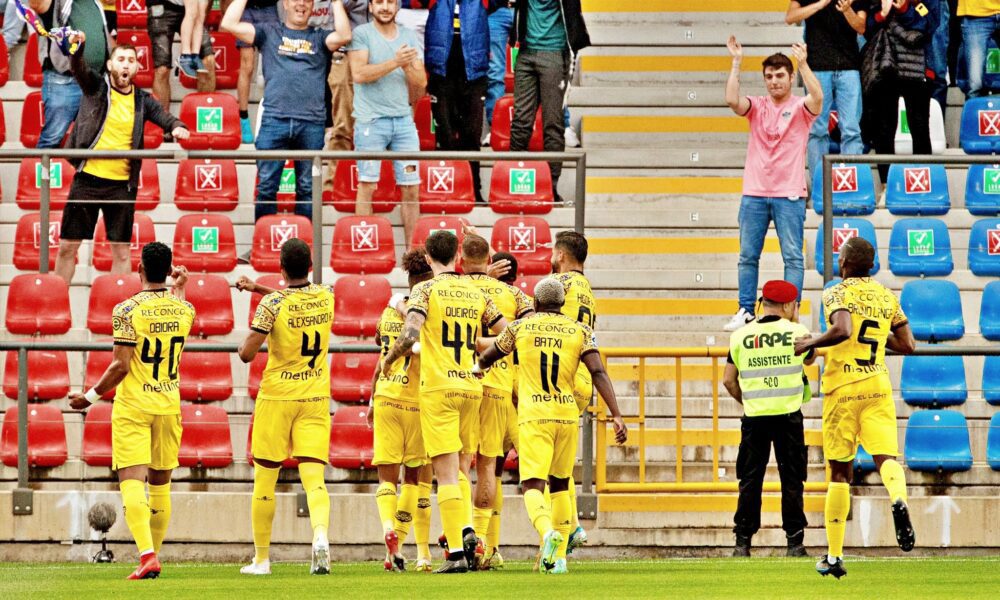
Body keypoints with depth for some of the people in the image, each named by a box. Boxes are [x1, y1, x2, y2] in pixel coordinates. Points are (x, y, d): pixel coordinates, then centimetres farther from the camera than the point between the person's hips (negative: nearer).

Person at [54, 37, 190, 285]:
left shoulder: (142, 100, 6)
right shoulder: (96, 86, 1)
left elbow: (163, 116, -4)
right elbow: (79, 69, -15)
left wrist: (177, 126, -29)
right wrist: (79, 47, -38)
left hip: (122, 184, 1)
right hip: (87, 178, -1)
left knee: (122, 252, 5)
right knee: (67, 246, 4)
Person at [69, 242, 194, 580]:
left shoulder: (127, 310, -12)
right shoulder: (183, 309, 2)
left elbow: (120, 366, -15)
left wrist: (91, 396, -3)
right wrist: (179, 287, 43)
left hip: (133, 407, -5)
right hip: (169, 406, 5)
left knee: (132, 480, -10)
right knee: (160, 483, 16)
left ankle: (147, 556, -25)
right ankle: (154, 554, 24)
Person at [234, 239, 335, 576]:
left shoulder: (272, 304, -14)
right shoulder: (326, 297, 1)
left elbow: (247, 353, -16)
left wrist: (246, 341, 5)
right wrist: (256, 288, 23)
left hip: (277, 397, -3)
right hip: (316, 398, 3)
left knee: (264, 479, 9)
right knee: (314, 478, -4)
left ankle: (262, 558, 15)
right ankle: (320, 535, -33)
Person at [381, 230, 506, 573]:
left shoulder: (425, 290, -5)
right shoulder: (476, 294, 9)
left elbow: (409, 336, -18)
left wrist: (388, 360, -1)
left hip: (438, 388, -5)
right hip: (472, 387, 5)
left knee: (446, 473, -5)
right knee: (457, 468, 19)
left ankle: (456, 553, -9)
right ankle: (467, 530, -1)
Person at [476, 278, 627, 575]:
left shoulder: (520, 327, 7)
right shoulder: (580, 331, 7)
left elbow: (486, 358, 21)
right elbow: (598, 373, -5)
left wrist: (479, 367, 45)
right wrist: (617, 416, -8)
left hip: (533, 416, -2)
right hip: (567, 414, 2)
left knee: (533, 485, -7)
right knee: (560, 484, 18)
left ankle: (548, 532, -38)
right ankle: (559, 556, 16)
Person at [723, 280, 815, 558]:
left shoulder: (740, 336, 3)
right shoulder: (796, 332, -2)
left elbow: (729, 381, 6)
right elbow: (810, 358, 19)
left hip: (754, 418, 1)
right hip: (789, 416, -1)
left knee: (750, 481, 7)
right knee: (792, 480, 5)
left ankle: (742, 543, 4)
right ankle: (794, 541, 3)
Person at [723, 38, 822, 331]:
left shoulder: (800, 108, 1)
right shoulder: (757, 106, 8)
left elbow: (817, 97, -21)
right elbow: (732, 100, -11)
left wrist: (802, 63, -26)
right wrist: (737, 63, -14)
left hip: (789, 195, -3)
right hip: (754, 194, 3)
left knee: (793, 257, -3)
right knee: (748, 256, 5)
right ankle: (745, 312, 10)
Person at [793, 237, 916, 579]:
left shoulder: (837, 293, -4)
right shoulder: (888, 297, 11)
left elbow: (842, 330, -23)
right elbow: (908, 345, 11)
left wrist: (810, 344, -8)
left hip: (842, 387, -3)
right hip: (877, 386, 3)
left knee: (840, 473, 5)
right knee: (885, 457, -7)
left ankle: (834, 556, 9)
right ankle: (898, 500, -45)